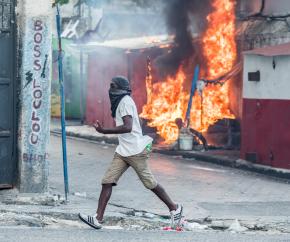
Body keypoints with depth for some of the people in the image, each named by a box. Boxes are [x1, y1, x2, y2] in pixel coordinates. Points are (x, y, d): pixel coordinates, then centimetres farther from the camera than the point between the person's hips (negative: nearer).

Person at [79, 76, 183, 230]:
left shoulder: (126, 102, -15)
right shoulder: (120, 102, 16)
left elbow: (128, 127, -26)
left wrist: (104, 131, -28)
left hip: (135, 150, -9)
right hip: (122, 152, 9)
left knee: (150, 183, 2)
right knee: (107, 181, -4)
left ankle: (174, 209, 20)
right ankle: (98, 218, -10)